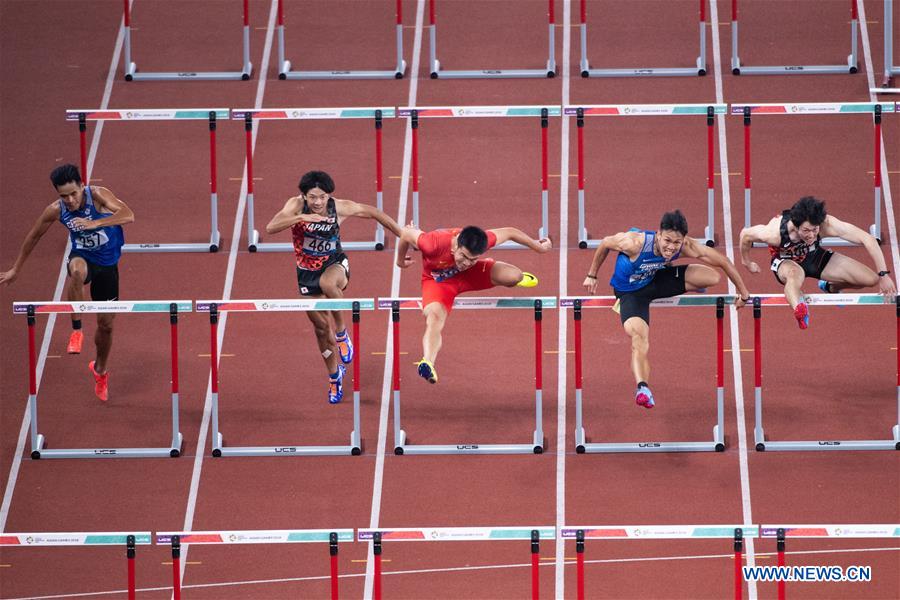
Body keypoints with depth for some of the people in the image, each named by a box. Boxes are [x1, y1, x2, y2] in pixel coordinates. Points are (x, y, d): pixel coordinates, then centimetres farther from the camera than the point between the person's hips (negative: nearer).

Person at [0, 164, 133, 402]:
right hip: (81, 256, 0)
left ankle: (100, 369, 38)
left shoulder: (97, 195, -23)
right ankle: (76, 330, -31)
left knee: (106, 324, 11)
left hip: (107, 263, 0)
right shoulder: (56, 210, -15)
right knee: (77, 271, -41)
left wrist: (94, 224, -49)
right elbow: (34, 236, 2)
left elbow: (128, 215, -36)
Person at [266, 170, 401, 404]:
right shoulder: (296, 205, -22)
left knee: (327, 283, -39)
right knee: (321, 326, 10)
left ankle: (341, 332, -13)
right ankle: (334, 376, 34)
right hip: (307, 270, 2)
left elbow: (374, 213, -5)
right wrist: (301, 218, -50)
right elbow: (271, 228, -37)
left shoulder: (340, 207, -21)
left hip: (334, 264, -2)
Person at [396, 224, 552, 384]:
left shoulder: (483, 241, -34)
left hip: (470, 275, 2)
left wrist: (537, 246, 3)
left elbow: (509, 232, -14)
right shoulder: (434, 243, -41)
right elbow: (406, 233, -22)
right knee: (434, 317, -32)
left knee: (514, 276, -17)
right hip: (437, 280, -2)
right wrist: (401, 260, -1)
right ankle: (428, 363, -52)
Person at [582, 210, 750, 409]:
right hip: (630, 291, -4)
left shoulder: (687, 248, -27)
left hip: (655, 280, 4)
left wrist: (744, 294, -7)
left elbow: (724, 262, -15)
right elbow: (605, 244, -17)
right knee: (639, 336, -30)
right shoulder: (635, 243, -37)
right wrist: (592, 276, -6)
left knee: (712, 277, -9)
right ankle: (642, 387, -37)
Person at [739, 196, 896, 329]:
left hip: (815, 256, 3)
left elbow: (867, 240, -33)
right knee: (795, 274, -42)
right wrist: (747, 263, -1)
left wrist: (883, 275, -34)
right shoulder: (775, 232, -38)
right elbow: (745, 234, -17)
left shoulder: (827, 224, -37)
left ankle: (831, 287, 21)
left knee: (871, 279, -8)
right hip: (787, 261, -3)